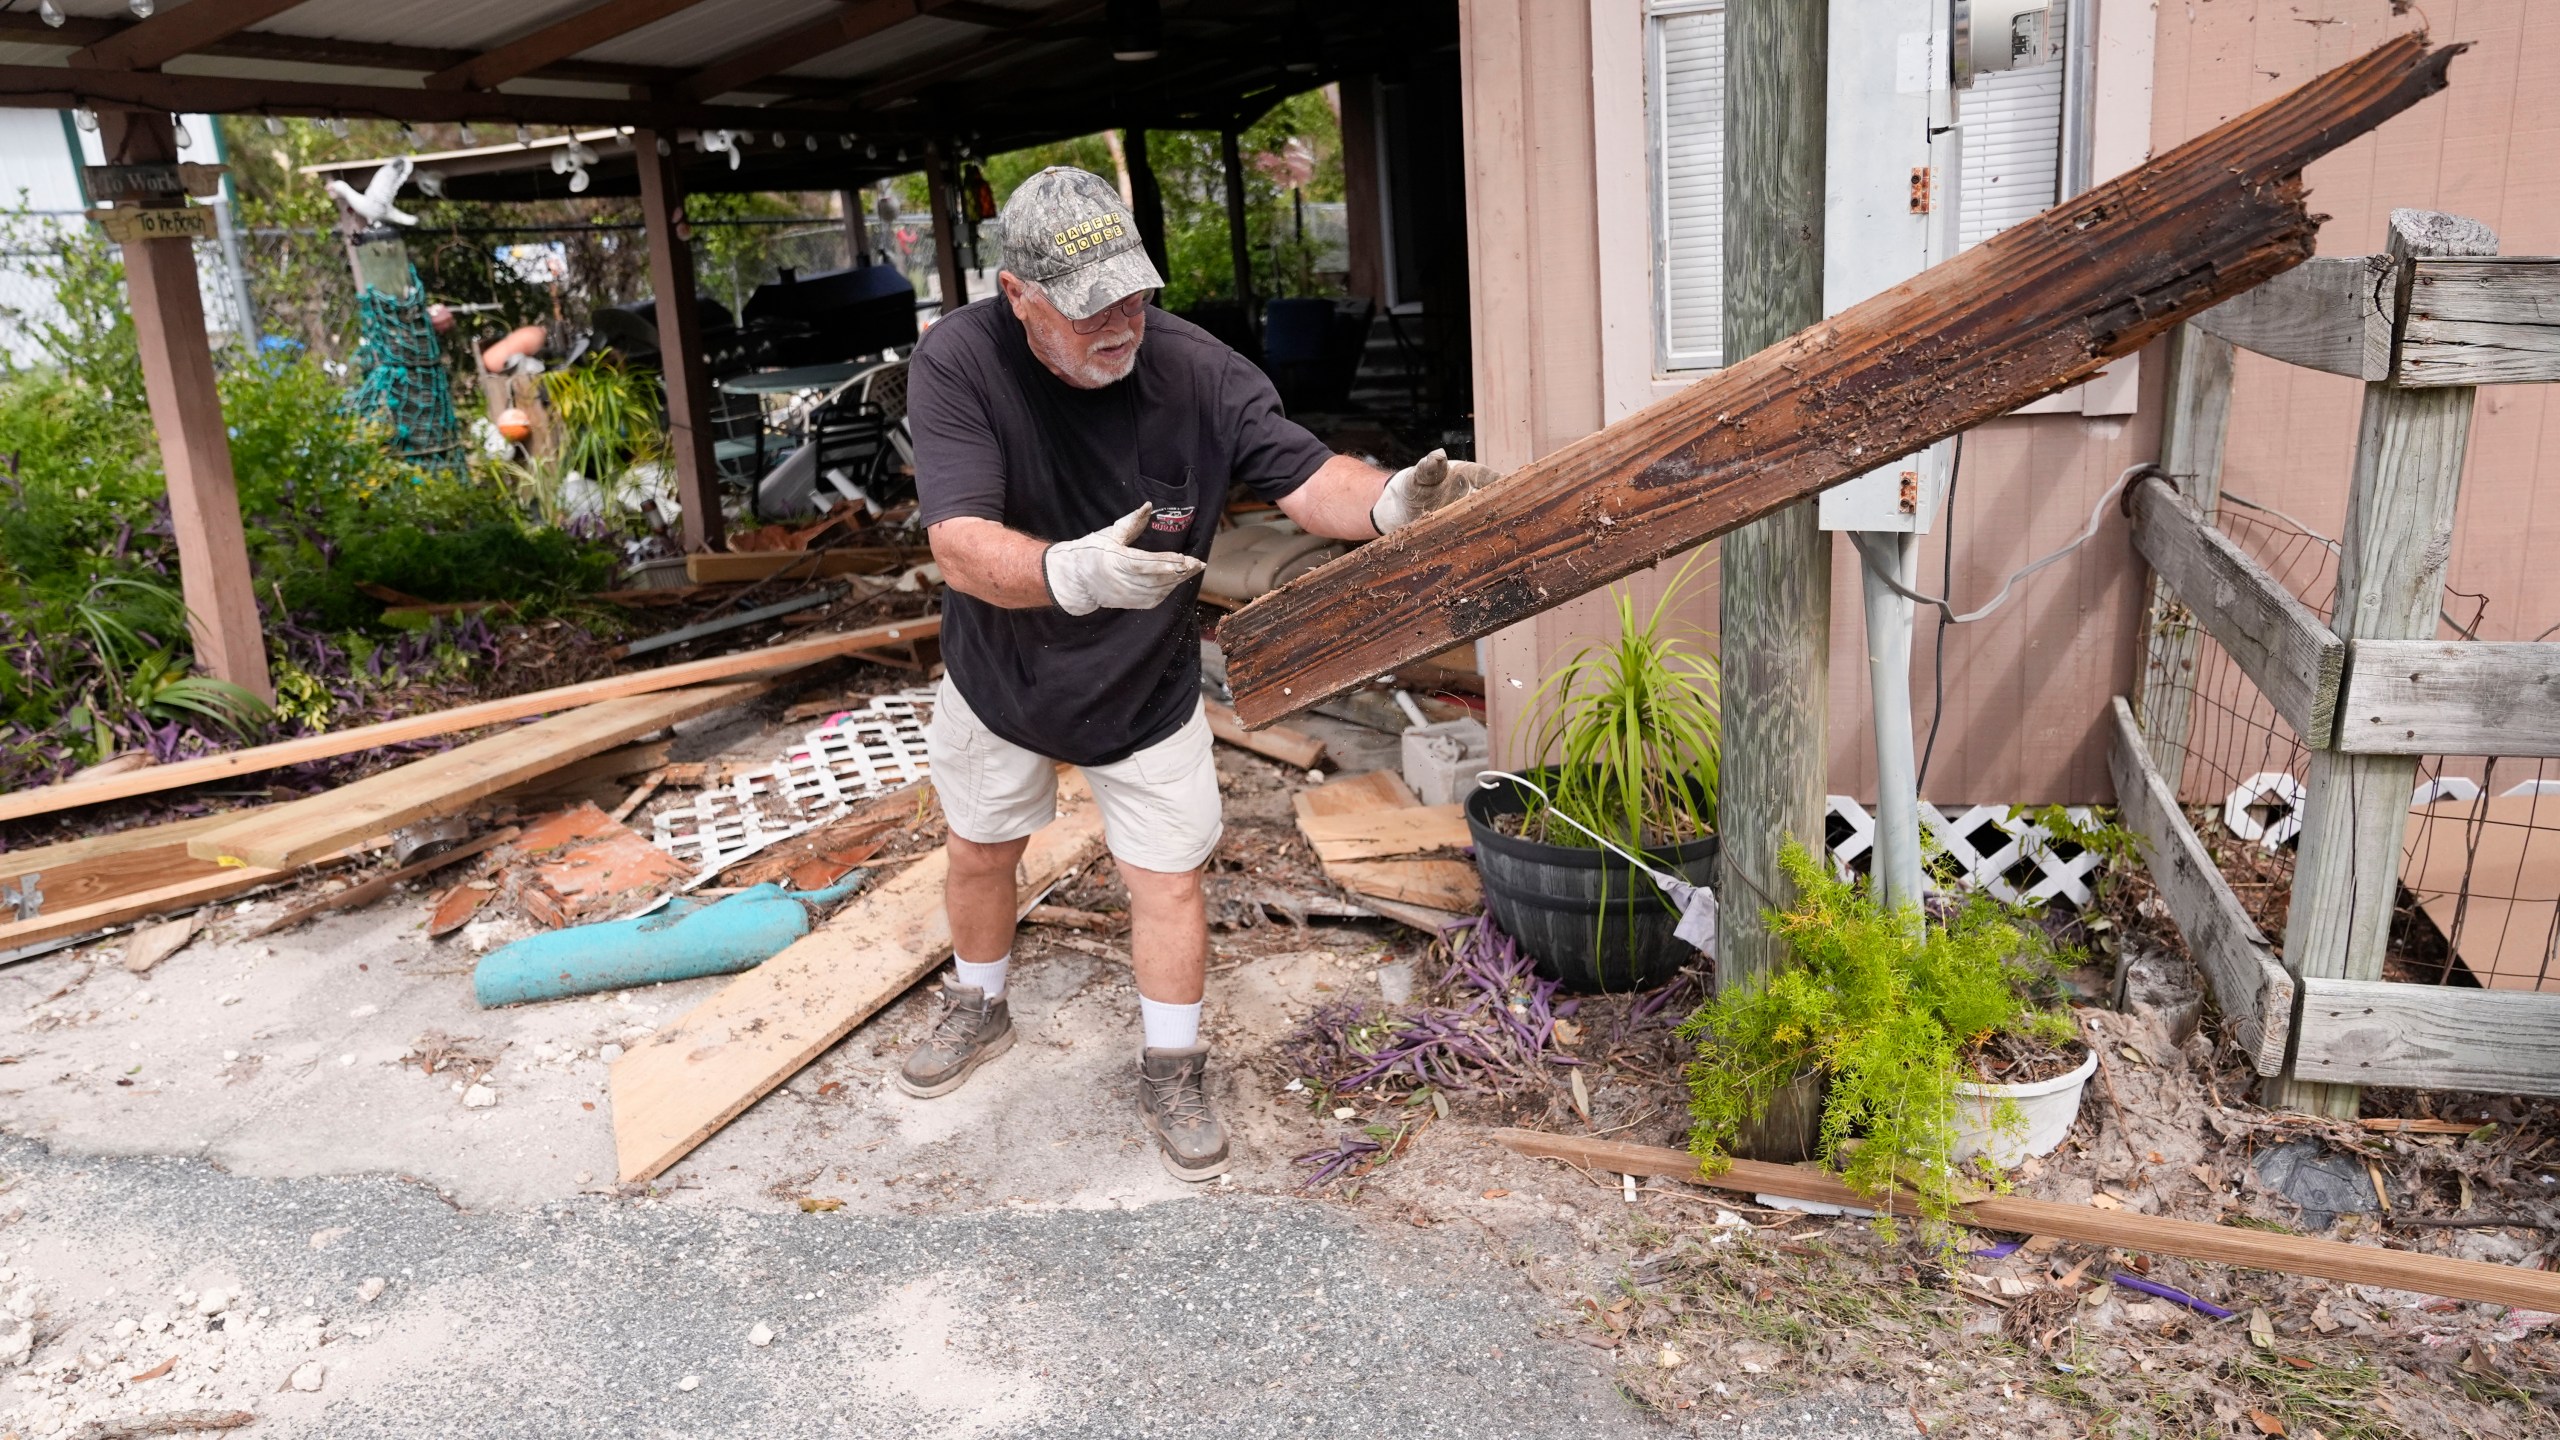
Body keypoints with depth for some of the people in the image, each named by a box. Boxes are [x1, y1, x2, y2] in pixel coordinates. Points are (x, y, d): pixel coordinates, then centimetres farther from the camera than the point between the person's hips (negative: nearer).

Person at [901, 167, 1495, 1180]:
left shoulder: (1198, 372, -25)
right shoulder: (956, 365, -29)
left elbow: (1306, 478, -22)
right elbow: (961, 548, -39)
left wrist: (1389, 501, -46)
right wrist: (1075, 573, -59)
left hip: (1145, 689, 0)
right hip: (1000, 677, 1)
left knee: (1168, 877, 4)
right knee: (979, 853, 21)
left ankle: (1171, 1077, 28)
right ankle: (978, 1013, 51)